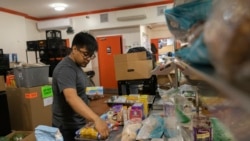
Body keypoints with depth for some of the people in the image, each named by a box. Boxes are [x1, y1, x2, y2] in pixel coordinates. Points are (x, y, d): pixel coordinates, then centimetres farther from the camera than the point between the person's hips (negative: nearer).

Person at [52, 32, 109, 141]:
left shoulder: (77, 66, 7)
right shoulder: (65, 69, -23)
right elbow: (71, 97, -39)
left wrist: (91, 94, 6)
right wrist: (96, 119, -48)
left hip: (79, 124, 9)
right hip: (67, 128, -9)